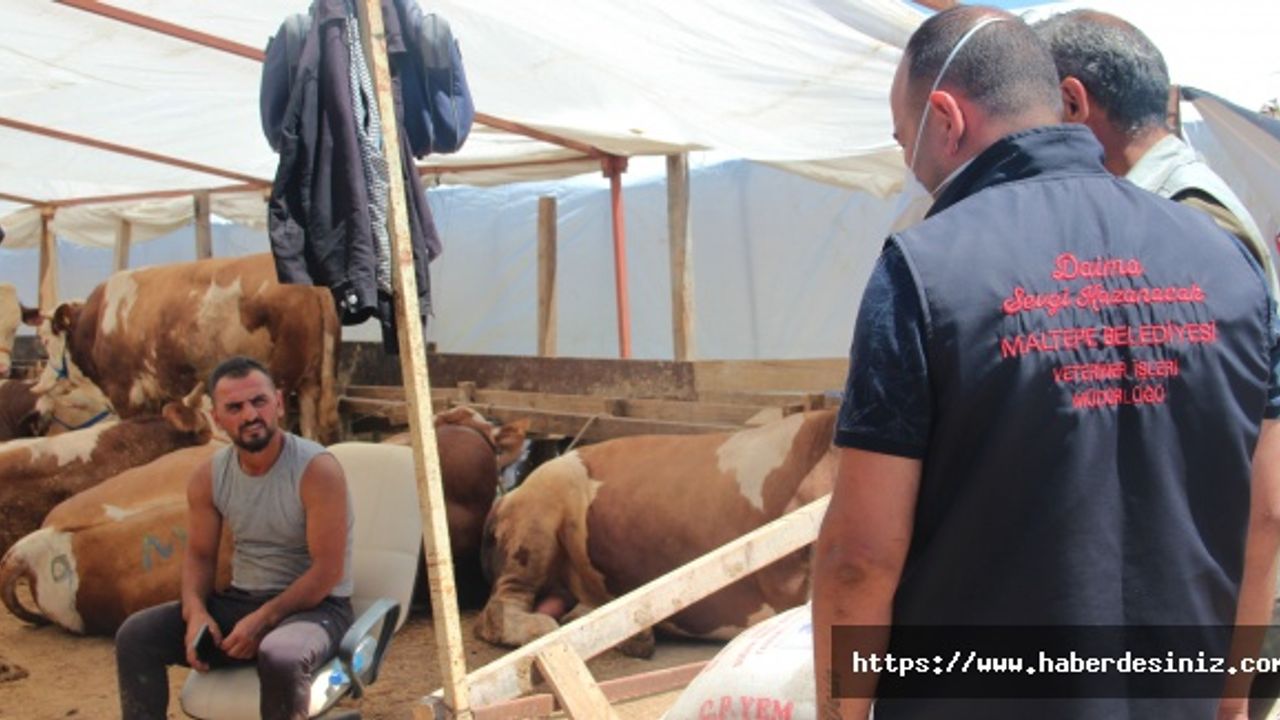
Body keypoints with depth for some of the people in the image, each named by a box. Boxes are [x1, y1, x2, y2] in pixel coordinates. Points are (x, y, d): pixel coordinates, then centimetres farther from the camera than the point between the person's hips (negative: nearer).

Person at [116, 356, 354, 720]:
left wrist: (261, 621, -23)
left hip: (313, 606, -6)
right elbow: (199, 556, 10)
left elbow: (327, 571, -19)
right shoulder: (209, 478, 0)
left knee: (279, 656, -39)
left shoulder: (317, 470, -18)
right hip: (239, 600, 6)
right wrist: (196, 612, -11)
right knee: (136, 634, -10)